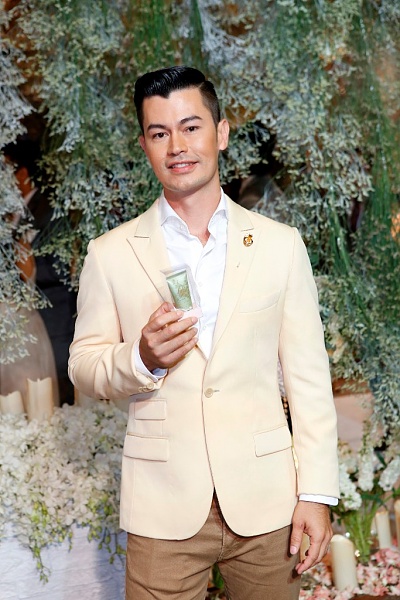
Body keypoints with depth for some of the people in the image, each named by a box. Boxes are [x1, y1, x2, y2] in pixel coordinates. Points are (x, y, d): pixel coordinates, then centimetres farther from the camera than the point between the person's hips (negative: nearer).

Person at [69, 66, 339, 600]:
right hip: (163, 503, 0)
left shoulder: (280, 245, 3)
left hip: (263, 498, 1)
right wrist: (142, 359, -15)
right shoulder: (111, 254, 2)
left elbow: (308, 375, 2)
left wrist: (316, 493, -2)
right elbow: (84, 367, 7)